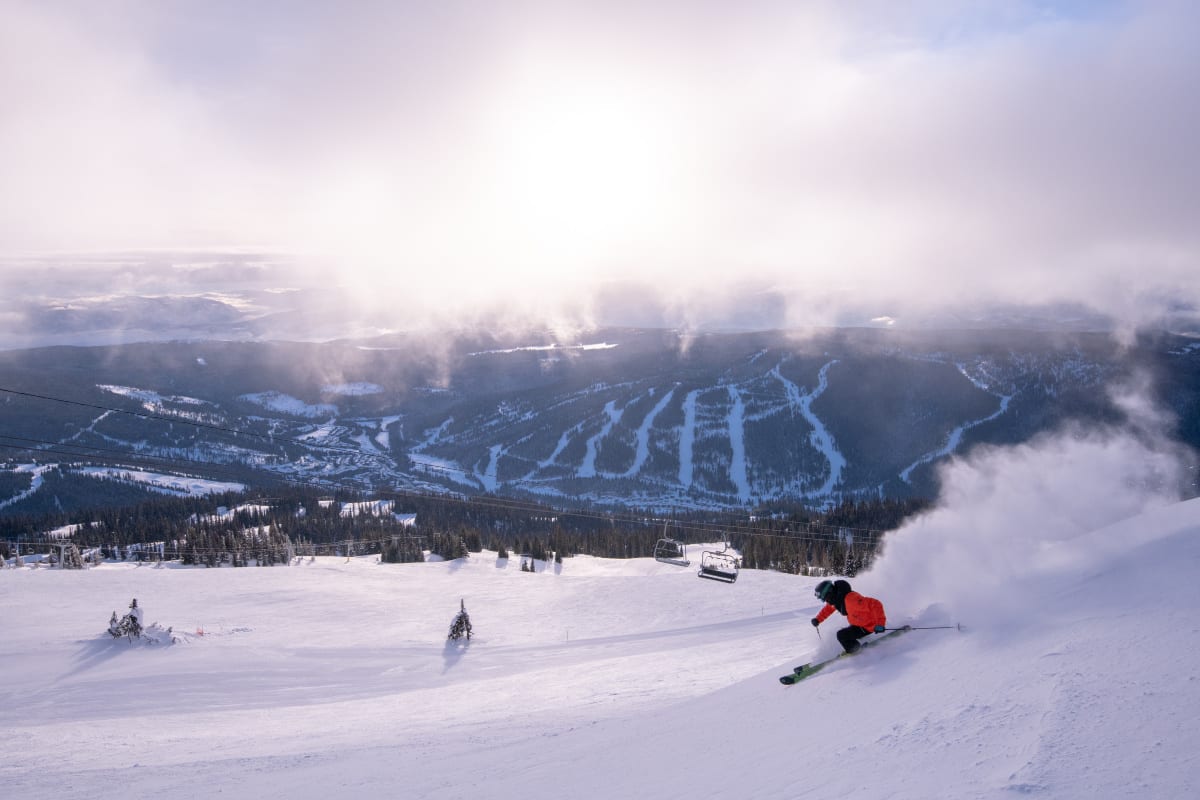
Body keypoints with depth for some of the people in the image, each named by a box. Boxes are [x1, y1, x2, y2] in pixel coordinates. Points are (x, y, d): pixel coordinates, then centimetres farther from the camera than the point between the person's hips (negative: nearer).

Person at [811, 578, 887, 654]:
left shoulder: (850, 599, -37)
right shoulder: (836, 597, -7)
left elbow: (875, 605, -38)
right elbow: (829, 607, 17)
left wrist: (880, 624, -40)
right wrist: (817, 619, 8)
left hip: (869, 626, -9)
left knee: (842, 635, -14)